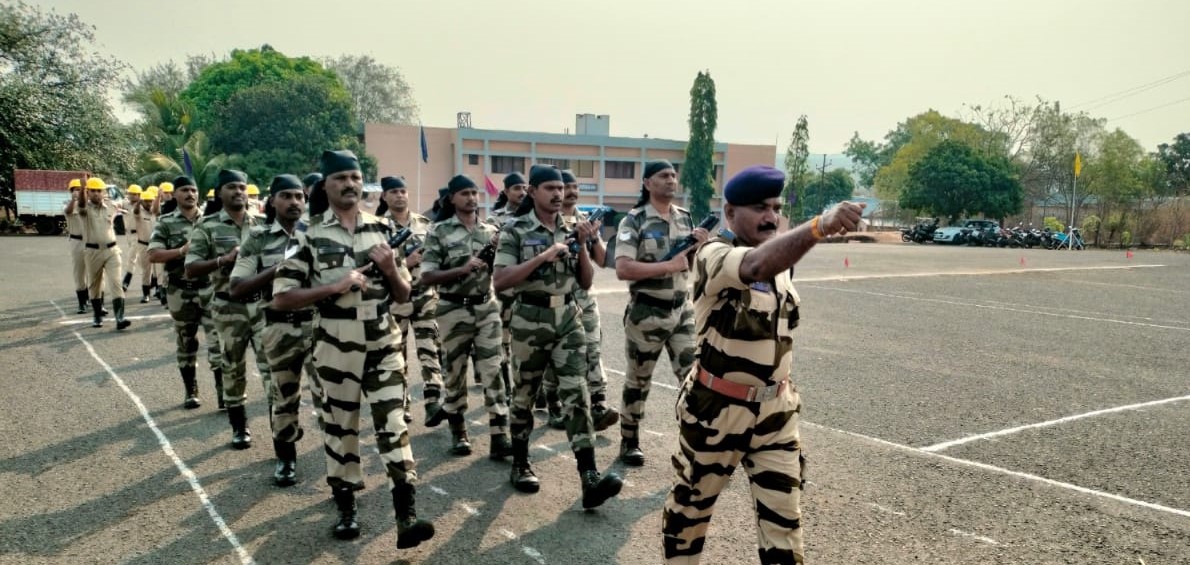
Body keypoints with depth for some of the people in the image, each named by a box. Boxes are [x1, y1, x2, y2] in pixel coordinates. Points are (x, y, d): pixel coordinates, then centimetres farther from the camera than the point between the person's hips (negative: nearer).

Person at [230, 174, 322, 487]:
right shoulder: (258, 239, 0)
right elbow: (236, 289, -4)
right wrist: (276, 270, -16)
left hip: (318, 323, 0)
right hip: (280, 328, 0)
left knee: (328, 391, -2)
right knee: (283, 395, 12)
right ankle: (286, 458, 27)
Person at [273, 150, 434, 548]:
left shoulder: (382, 230, 5)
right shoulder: (309, 235, -3)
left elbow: (404, 295, 10)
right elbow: (280, 298, -7)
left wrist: (391, 269, -11)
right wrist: (334, 287, -17)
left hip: (385, 346, 2)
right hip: (336, 348, -1)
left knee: (393, 425, -3)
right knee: (340, 426, 11)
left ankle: (406, 517, -3)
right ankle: (346, 508, 27)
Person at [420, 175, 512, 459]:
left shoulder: (491, 231, 7)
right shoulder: (439, 231, -4)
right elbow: (427, 277, -9)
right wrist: (462, 269, -21)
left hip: (487, 307, 2)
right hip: (454, 310, -2)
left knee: (493, 370, -4)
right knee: (456, 373, 9)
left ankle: (500, 437, -2)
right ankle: (458, 432, 25)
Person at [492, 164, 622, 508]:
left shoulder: (570, 230, 9)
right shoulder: (515, 231, -4)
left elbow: (586, 282, 10)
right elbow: (500, 281, -14)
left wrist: (582, 246, -5)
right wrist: (543, 256, -20)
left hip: (569, 319, 3)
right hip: (531, 321, -3)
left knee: (576, 393, -6)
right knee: (525, 395, 10)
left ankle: (589, 479, -10)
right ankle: (520, 465, 28)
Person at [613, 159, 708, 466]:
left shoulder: (686, 218, 7)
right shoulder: (634, 221, -10)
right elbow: (622, 269, -21)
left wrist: (701, 245, -7)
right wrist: (669, 265, -24)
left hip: (682, 310, 5)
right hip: (646, 313, -4)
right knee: (638, 381, 10)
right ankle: (629, 441, 26)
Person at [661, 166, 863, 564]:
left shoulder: (780, 256, 4)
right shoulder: (714, 256, -19)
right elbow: (756, 266, -44)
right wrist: (819, 226, -58)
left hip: (775, 408, 6)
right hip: (718, 408, -5)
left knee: (784, 514, 10)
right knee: (691, 501, 16)